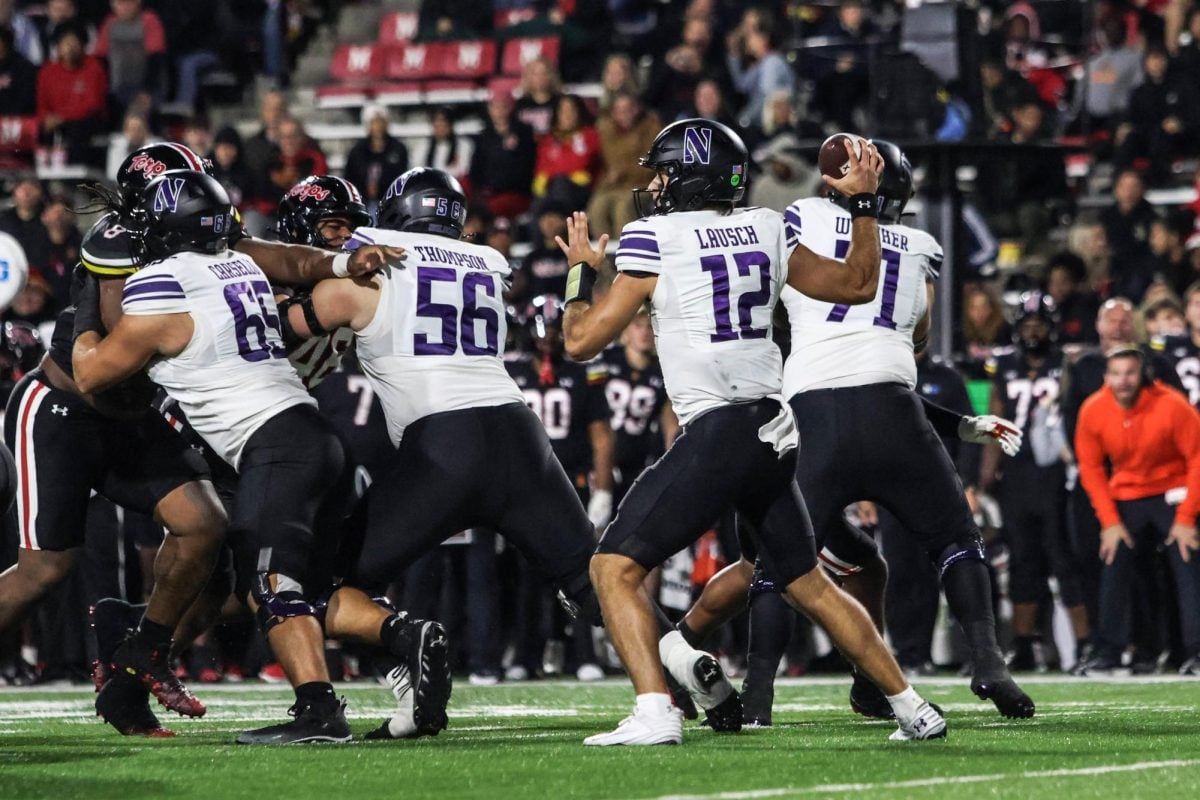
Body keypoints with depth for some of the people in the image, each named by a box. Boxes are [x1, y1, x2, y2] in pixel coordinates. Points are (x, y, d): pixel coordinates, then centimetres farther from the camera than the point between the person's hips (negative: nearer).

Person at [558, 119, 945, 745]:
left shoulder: (653, 239, -5)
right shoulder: (765, 230, 11)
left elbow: (582, 341, -1)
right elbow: (856, 285, 23)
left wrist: (582, 270, 15)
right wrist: (864, 203, 28)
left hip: (717, 435, -7)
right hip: (774, 430, 7)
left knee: (615, 568, -4)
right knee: (808, 582, 20)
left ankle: (654, 712, -20)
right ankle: (913, 710, 22)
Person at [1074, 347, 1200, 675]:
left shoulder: (1171, 406, -22)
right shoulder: (1093, 411, -12)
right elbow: (1091, 467, -1)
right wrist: (1109, 521, -6)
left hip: (1172, 494, -3)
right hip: (1126, 497, 3)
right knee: (1114, 570, -2)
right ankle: (1108, 652, 7)